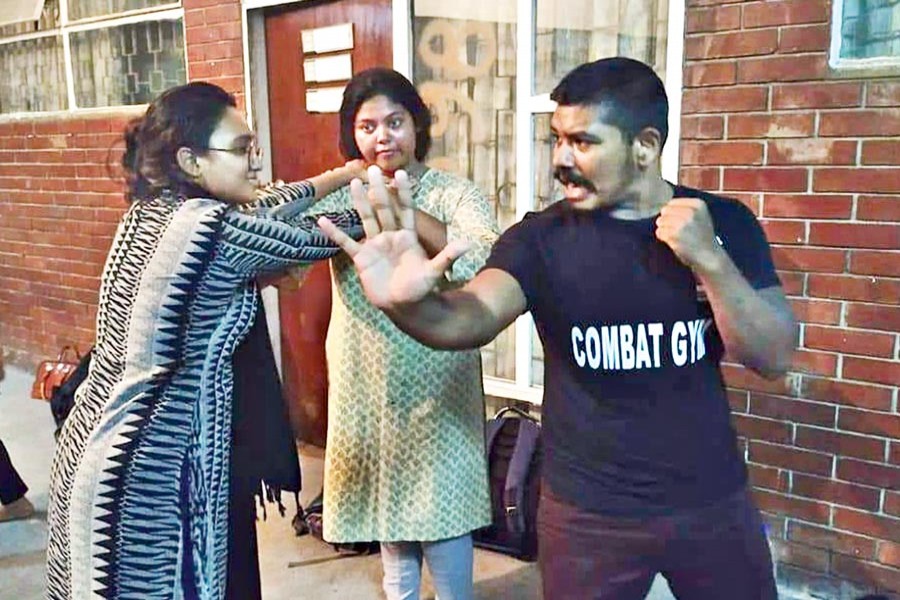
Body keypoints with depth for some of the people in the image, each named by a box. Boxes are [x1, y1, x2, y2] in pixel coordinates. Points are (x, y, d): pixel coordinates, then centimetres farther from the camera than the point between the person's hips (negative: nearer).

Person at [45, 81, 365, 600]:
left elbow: (258, 209, 17)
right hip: (149, 470, -9)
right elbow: (324, 238, -6)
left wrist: (341, 176, 22)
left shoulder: (149, 212, 4)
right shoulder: (217, 229, -20)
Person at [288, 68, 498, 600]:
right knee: (386, 497, 20)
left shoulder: (454, 194, -9)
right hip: (367, 381, 4)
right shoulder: (343, 196, 2)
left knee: (441, 498, 6)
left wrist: (408, 213, -38)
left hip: (434, 383, -4)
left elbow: (484, 259, -28)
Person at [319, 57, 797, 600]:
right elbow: (474, 316, -27)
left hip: (714, 505, 2)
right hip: (588, 515, -1)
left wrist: (709, 259, -23)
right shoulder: (540, 239, -10)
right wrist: (409, 303, -49)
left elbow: (774, 356, -9)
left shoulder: (724, 223, -5)